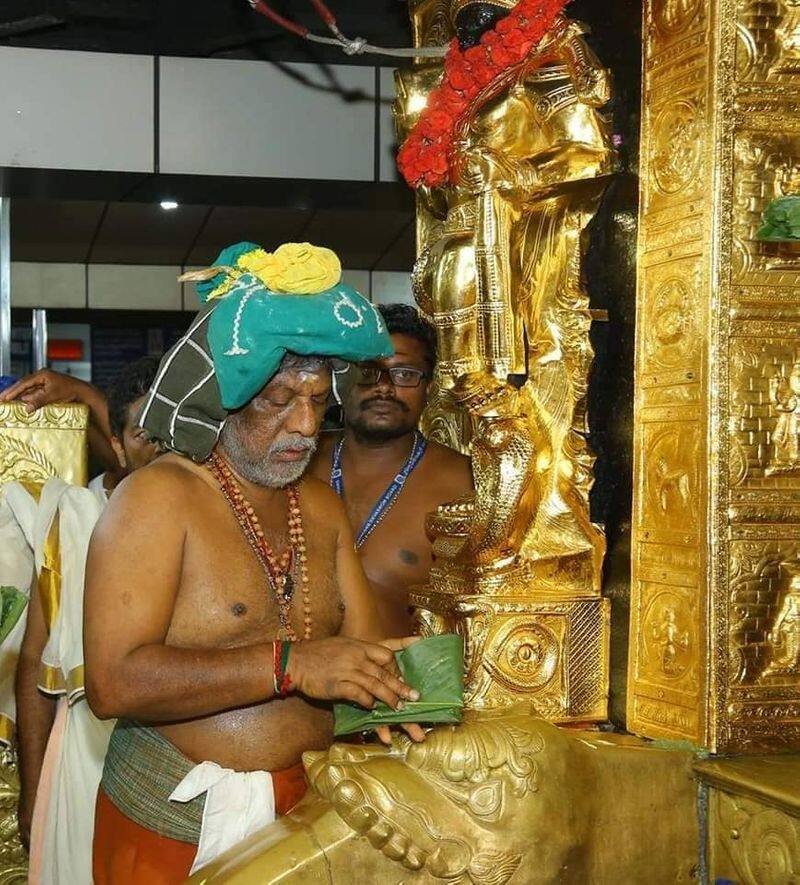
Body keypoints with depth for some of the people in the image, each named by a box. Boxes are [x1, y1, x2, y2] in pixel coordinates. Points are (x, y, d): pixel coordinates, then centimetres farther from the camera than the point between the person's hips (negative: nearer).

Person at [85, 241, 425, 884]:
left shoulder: (323, 505, 9)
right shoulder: (157, 498, -13)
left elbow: (361, 642, 6)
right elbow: (113, 682, -23)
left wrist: (385, 682, -18)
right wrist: (289, 664, -28)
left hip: (306, 812, 6)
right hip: (177, 829, -6)